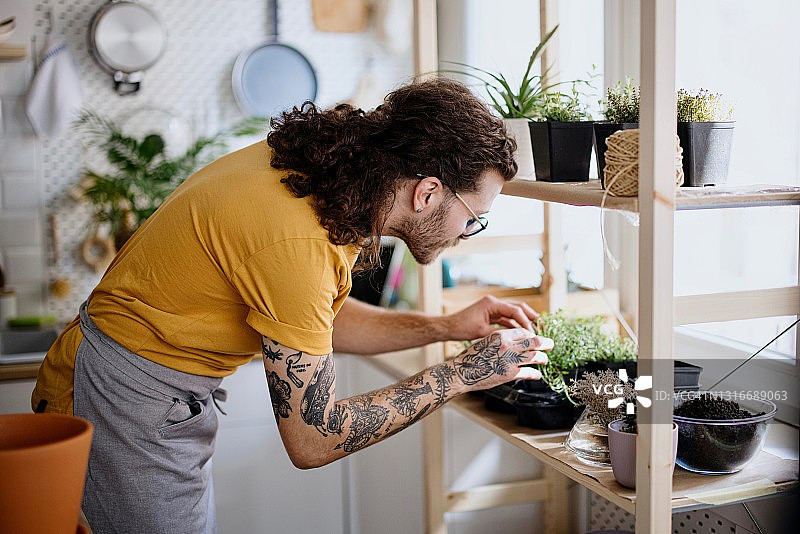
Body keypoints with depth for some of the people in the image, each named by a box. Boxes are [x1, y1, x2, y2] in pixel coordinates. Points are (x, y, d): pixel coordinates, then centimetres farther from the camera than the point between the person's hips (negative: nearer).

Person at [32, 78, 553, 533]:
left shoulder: (322, 164, -5)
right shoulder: (298, 243, -32)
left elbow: (322, 319, 12)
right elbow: (313, 440, -24)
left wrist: (445, 327, 2)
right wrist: (460, 374, -18)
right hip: (130, 405, -9)